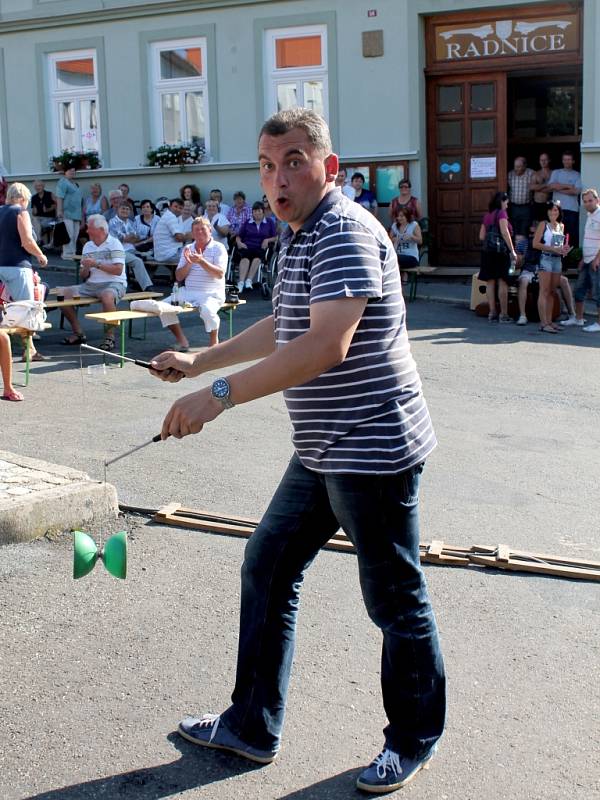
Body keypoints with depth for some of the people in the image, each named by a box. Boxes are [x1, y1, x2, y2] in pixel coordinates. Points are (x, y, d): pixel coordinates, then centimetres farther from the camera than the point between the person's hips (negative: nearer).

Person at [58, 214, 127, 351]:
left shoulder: (114, 244, -3)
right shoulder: (88, 246, 16)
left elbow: (118, 270, -15)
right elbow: (82, 276, 16)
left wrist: (96, 264, -17)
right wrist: (86, 269, -7)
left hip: (113, 283, -7)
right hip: (91, 285, 7)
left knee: (107, 296, -41)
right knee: (63, 293, -9)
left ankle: (110, 337, -25)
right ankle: (78, 333, -1)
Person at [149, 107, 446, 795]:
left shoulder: (346, 233, -19)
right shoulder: (300, 238, 14)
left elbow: (327, 344, -33)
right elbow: (281, 327, 29)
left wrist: (221, 394, -36)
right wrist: (199, 362, 27)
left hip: (373, 450, -10)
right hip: (321, 454, 10)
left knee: (395, 601, 5)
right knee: (267, 569, 15)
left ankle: (415, 740, 26)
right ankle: (254, 726, 28)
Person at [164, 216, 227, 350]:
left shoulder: (218, 248, -1)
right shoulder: (188, 249, 12)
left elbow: (220, 274, -15)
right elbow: (179, 277, 8)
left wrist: (201, 261, -25)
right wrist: (189, 263, -10)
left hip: (212, 293, -5)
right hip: (188, 292, 5)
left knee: (207, 310, -36)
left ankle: (214, 342, -8)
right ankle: (182, 341, 4)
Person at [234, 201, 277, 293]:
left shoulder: (269, 222, 20)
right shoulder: (247, 223, 24)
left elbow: (275, 238, 15)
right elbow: (239, 236, 21)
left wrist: (267, 240, -4)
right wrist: (239, 242, -1)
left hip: (261, 248, -1)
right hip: (247, 247, 1)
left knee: (257, 257, -38)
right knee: (245, 258, -35)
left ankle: (249, 281, -50)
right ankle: (241, 282, -52)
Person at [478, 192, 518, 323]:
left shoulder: (487, 215, 16)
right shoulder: (501, 213, -3)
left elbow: (481, 236, 15)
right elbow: (505, 232, -14)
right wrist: (512, 250, -12)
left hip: (487, 251, 6)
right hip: (501, 250, -6)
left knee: (490, 282, 6)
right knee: (502, 282, -3)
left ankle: (492, 313, 5)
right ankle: (504, 314, -4)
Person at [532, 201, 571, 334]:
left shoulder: (561, 226, 16)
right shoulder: (543, 224, -1)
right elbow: (535, 244, -9)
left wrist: (564, 249, 2)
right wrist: (554, 249, -16)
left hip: (558, 260, 6)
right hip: (546, 259, -6)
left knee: (552, 292, 8)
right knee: (544, 292, -9)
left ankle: (549, 321, 12)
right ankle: (543, 323, -12)